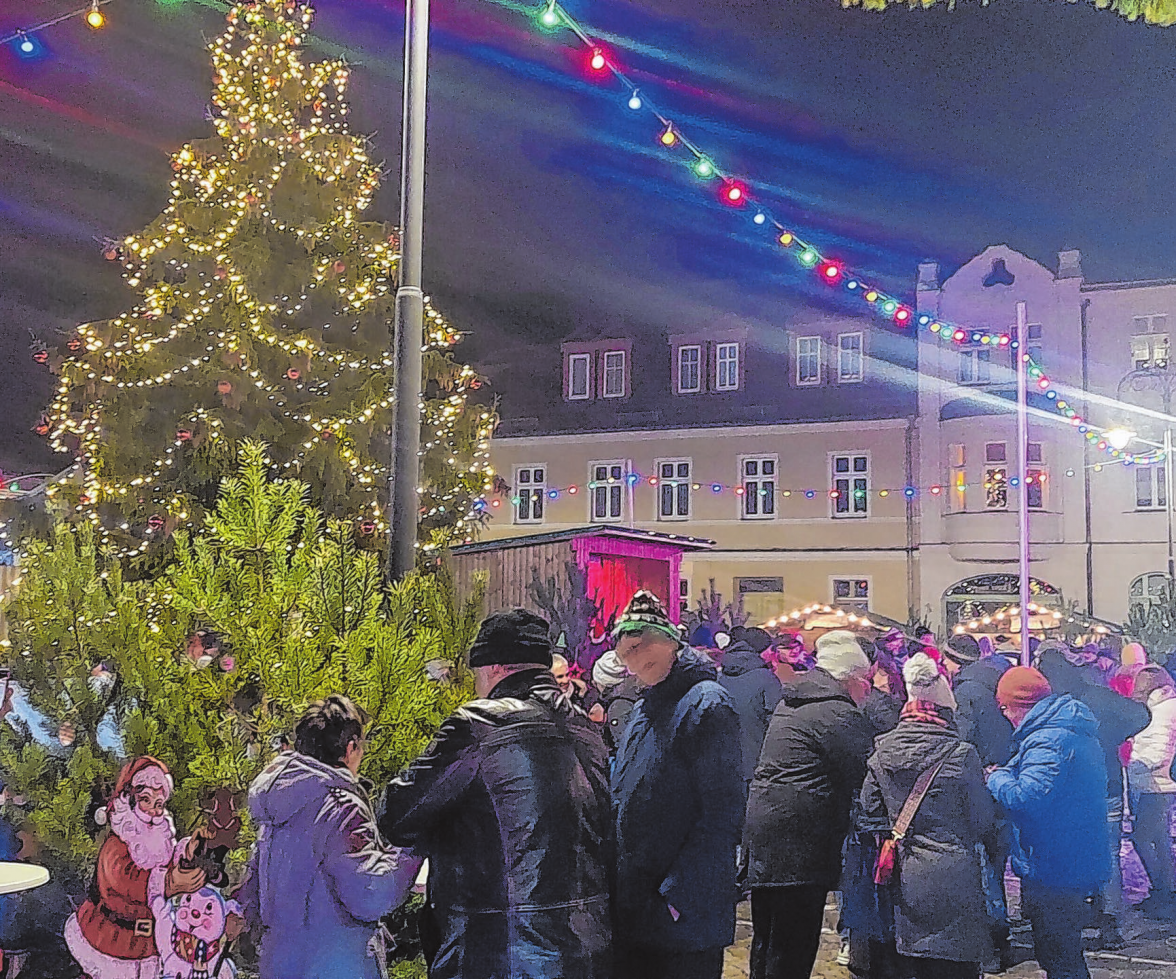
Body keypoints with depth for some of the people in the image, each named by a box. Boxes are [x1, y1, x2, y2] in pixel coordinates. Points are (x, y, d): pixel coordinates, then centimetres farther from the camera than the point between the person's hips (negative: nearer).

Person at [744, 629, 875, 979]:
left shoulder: (788, 703, 17)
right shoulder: (840, 714, -13)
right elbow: (866, 778, -11)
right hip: (799, 844, -9)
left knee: (766, 942, 19)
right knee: (793, 951, -1)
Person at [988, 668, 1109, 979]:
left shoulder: (1049, 741, -23)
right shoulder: (1078, 732, 10)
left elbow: (1027, 799, -32)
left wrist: (997, 778, -12)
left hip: (1052, 869, -10)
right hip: (1077, 867, 10)